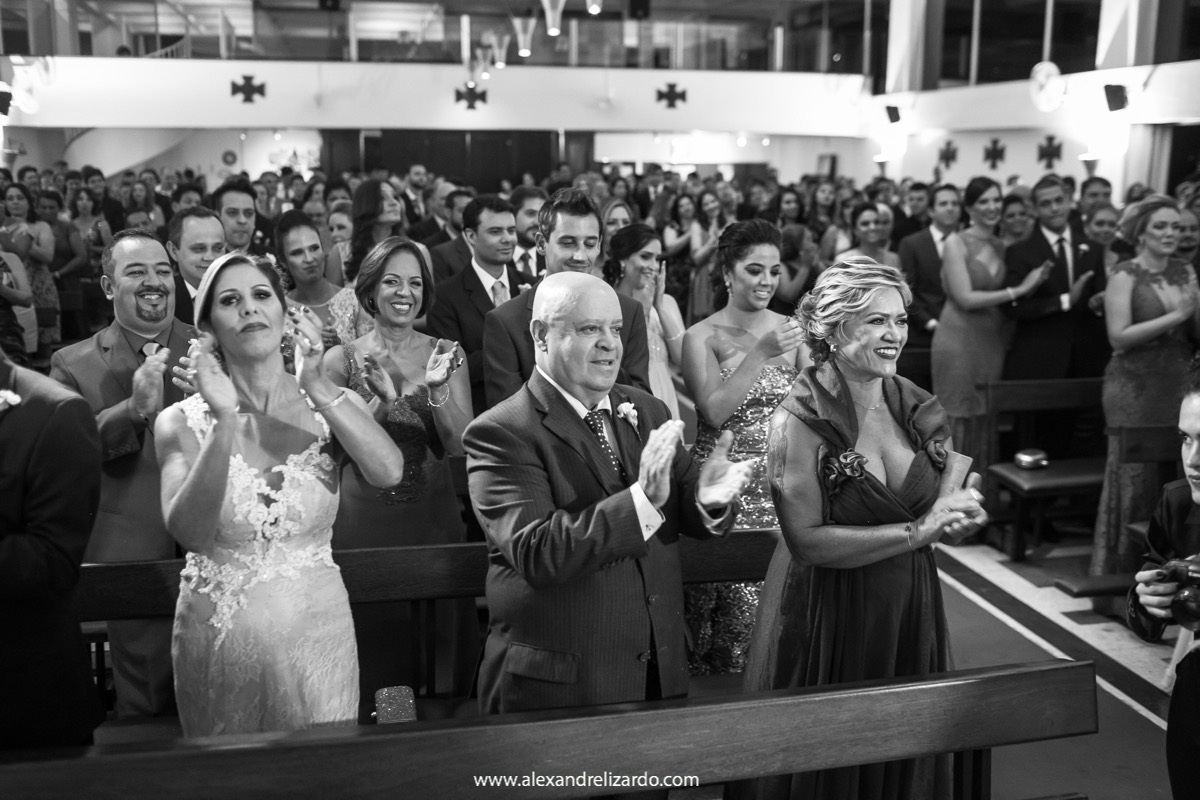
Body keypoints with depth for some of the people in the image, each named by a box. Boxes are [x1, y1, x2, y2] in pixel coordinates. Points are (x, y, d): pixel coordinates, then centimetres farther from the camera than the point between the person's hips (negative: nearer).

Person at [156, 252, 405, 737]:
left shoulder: (332, 406, -2)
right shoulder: (182, 422, -5)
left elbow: (389, 473, -21)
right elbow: (190, 533, -19)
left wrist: (320, 389, -26)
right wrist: (226, 424, -27)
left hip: (317, 630, 0)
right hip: (219, 638, 0)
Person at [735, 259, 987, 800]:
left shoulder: (916, 407, 2)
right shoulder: (800, 421, -16)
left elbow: (949, 503, 11)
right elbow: (806, 540, -22)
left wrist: (960, 516, -13)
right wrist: (916, 531, -22)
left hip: (912, 614, 5)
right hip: (829, 622, -5)